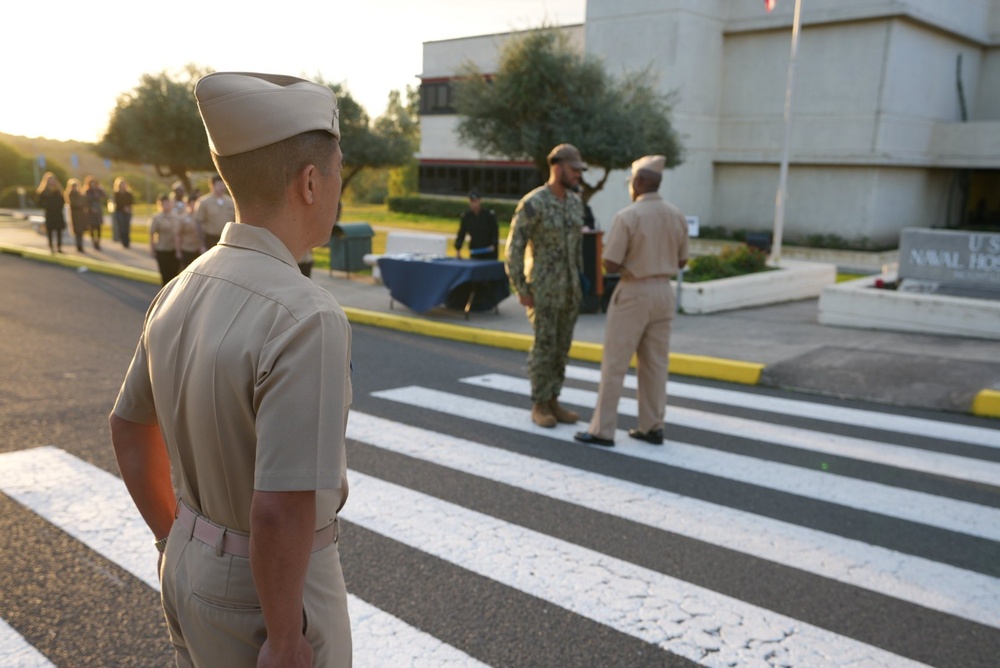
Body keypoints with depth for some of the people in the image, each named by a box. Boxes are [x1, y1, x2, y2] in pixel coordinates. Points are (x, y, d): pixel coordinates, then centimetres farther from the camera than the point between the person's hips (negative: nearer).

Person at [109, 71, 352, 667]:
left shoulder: (182, 292, -3)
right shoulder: (309, 320, -30)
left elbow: (130, 429, 9)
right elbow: (281, 511, -32)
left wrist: (176, 541, 18)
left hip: (192, 564, 8)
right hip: (268, 590, -7)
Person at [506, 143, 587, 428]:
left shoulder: (574, 201, 7)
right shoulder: (532, 204, -16)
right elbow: (514, 249, -15)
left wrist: (578, 280, 17)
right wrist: (521, 291, -16)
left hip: (568, 286, 7)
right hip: (542, 287, -7)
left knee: (561, 346, 9)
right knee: (544, 346, -3)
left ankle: (552, 403, 19)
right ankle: (539, 407, 10)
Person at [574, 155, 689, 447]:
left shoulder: (626, 217, -16)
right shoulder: (676, 216, 4)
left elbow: (610, 265, -16)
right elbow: (680, 261, 13)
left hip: (633, 295, -6)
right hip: (663, 293, 6)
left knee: (614, 363, 0)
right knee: (655, 363, 11)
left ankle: (602, 430, 2)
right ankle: (652, 427, 15)